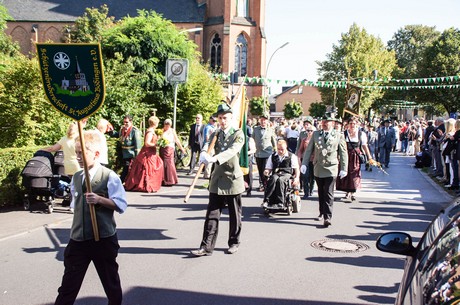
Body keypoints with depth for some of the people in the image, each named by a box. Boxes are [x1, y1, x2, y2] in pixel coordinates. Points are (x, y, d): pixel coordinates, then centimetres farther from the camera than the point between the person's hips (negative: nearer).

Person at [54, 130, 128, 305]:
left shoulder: (109, 177, -11)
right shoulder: (76, 178, 7)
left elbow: (121, 205, -15)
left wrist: (100, 199, -25)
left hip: (104, 239, -4)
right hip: (78, 239, 5)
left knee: (110, 279, 14)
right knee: (69, 283, 7)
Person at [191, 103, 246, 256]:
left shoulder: (238, 134, -4)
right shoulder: (215, 134, 11)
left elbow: (232, 150, -22)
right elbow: (207, 145, -7)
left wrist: (215, 158, -37)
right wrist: (204, 154, -32)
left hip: (233, 179, -3)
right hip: (217, 179, 4)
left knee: (235, 215, 8)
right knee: (212, 214, 1)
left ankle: (234, 243, 24)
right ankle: (207, 246, 4)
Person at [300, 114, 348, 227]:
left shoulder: (338, 135, 1)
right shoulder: (315, 134, 9)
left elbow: (343, 153, 1)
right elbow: (308, 150, 8)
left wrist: (343, 169, -4)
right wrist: (304, 164, -1)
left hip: (331, 169, -3)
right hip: (318, 168, 3)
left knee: (328, 194, -8)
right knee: (321, 192, 14)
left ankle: (327, 217, -7)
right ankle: (322, 212, 29)